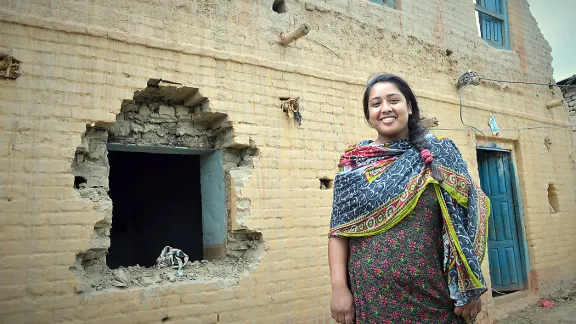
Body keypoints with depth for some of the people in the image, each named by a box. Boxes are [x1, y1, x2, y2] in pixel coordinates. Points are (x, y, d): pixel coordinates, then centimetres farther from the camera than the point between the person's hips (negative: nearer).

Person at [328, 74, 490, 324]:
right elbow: (339, 230, -1)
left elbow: (463, 219, -2)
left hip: (434, 292, 0)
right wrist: (339, 286, -8)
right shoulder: (353, 162, 1)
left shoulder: (440, 152, 0)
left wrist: (469, 286, -7)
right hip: (371, 295, 1)